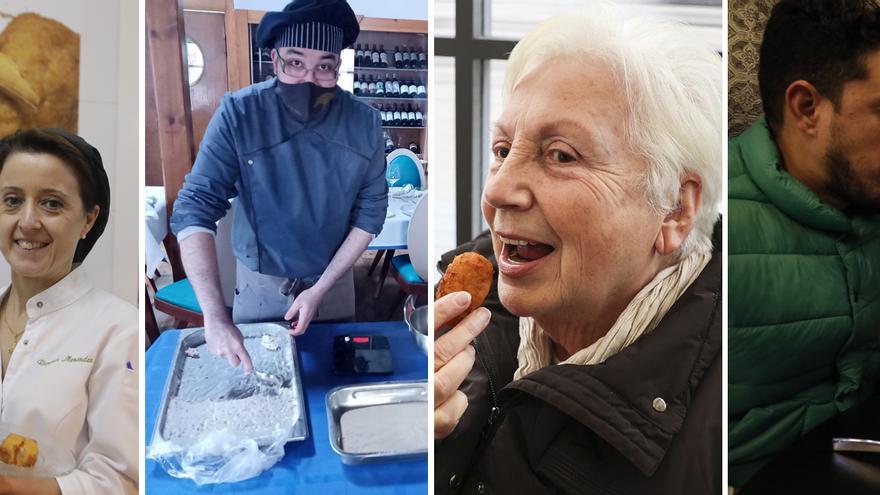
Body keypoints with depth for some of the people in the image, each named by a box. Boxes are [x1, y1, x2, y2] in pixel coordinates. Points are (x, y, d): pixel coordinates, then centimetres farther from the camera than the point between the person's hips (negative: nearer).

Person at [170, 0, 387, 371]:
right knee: (252, 373, 19)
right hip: (259, 282, -1)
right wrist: (215, 317, -37)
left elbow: (370, 212, -8)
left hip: (333, 280, 2)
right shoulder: (238, 115, -22)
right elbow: (195, 210, -26)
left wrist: (320, 289, -14)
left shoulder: (364, 123, -15)